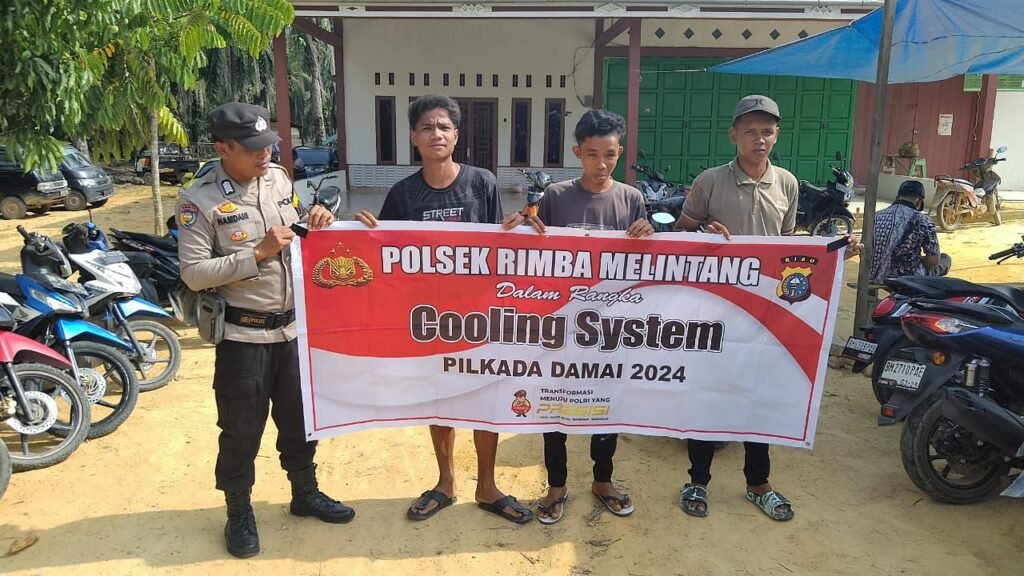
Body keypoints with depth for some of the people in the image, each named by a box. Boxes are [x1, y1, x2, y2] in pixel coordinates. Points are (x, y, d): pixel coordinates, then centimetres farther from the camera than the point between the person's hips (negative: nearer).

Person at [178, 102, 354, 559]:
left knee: (300, 417, 18)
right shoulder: (200, 200, -13)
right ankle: (239, 513, 29)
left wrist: (313, 224, -4)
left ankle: (305, 493, 38)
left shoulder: (278, 179, 5)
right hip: (243, 335, -5)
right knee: (241, 428, 8)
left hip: (293, 326, 5)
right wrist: (258, 254, -23)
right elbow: (193, 274, -18)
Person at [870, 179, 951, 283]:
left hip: (877, 278, 5)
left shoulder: (877, 217, 0)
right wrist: (920, 259, 12)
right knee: (945, 258, 25)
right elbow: (933, 261, -9)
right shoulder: (923, 221, -13)